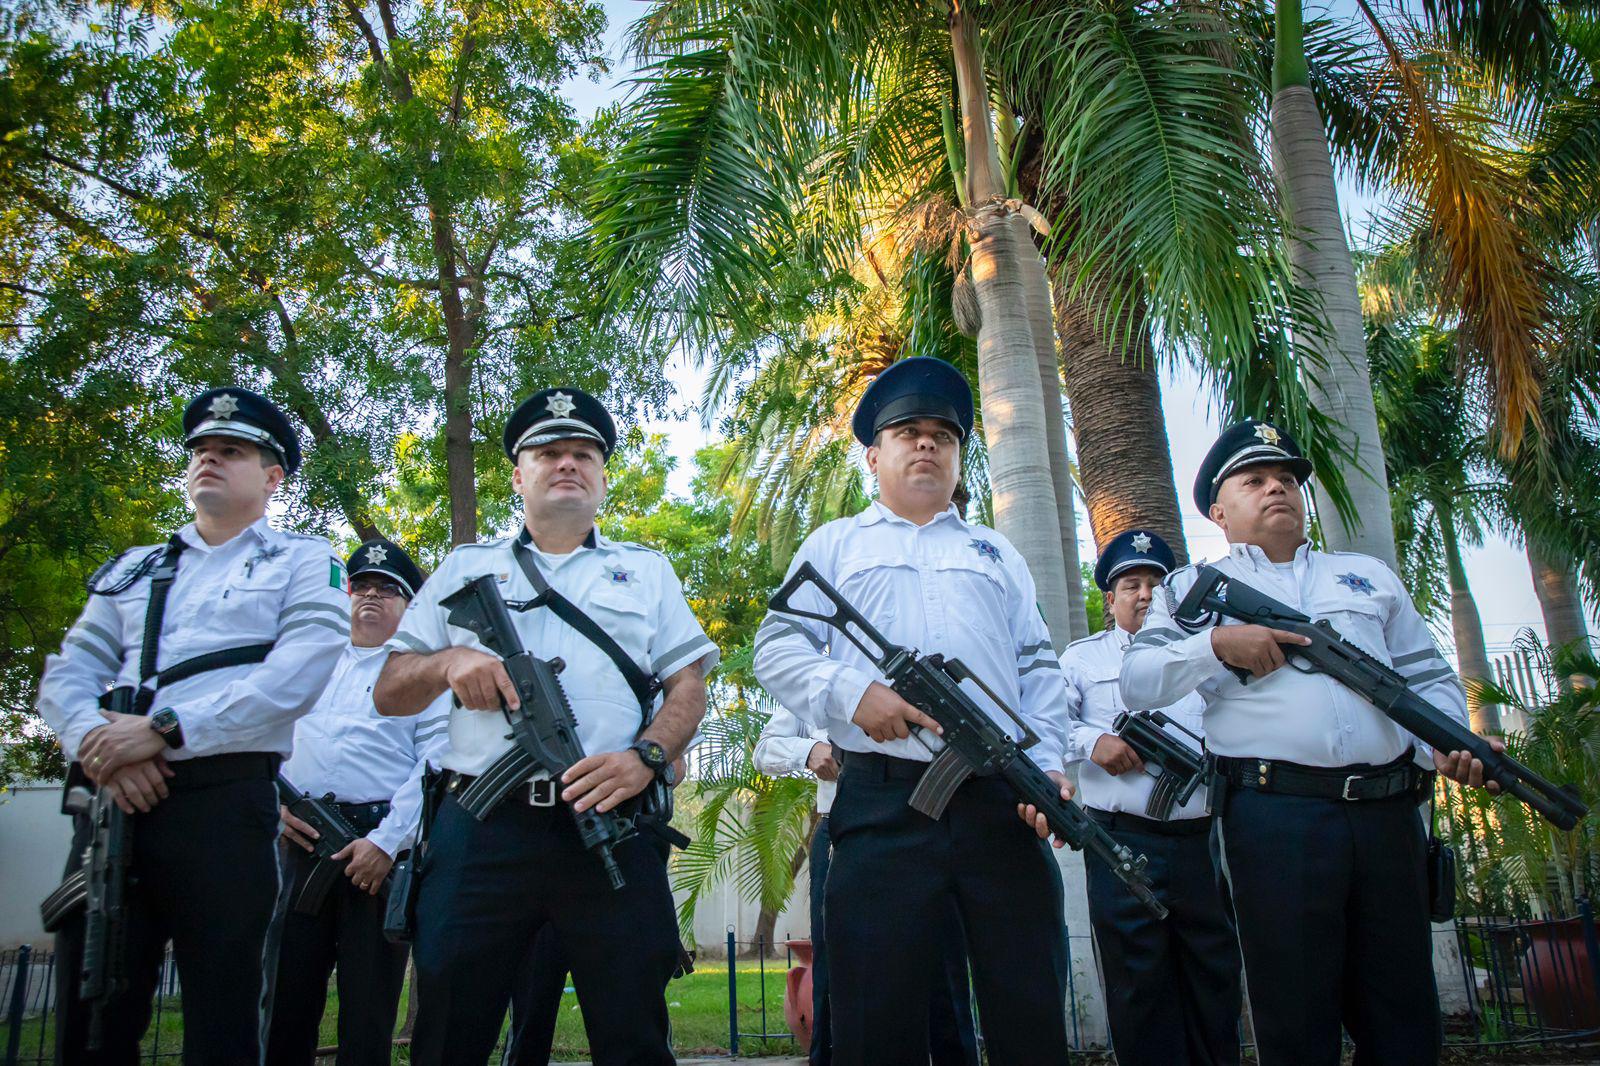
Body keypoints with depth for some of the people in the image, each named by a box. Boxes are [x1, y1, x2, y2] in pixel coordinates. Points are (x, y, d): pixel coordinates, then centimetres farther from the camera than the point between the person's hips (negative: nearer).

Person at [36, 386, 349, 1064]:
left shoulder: (304, 563, 8)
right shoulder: (132, 570, 24)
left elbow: (300, 672, -9)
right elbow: (67, 672, 13)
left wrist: (163, 730, -14)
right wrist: (97, 745, -9)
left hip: (223, 797, -4)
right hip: (114, 799, 5)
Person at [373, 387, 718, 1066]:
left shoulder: (647, 571, 18)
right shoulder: (465, 569, 19)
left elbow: (688, 684, 9)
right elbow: (388, 694, 15)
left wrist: (647, 755, -11)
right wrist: (448, 660, -7)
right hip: (480, 830, 1)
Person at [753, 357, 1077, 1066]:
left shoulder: (996, 553, 24)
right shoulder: (835, 545, 18)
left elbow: (1038, 668, 17)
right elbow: (777, 646, 7)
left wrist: (1048, 761, -1)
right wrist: (853, 692, -11)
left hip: (1003, 802, 2)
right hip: (883, 802, -2)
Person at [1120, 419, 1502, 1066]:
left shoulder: (1369, 575, 23)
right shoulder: (1193, 589, 13)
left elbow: (1427, 678, 20)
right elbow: (1136, 681, 3)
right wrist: (1216, 644, -11)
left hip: (1388, 810, 4)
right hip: (1272, 813, -3)